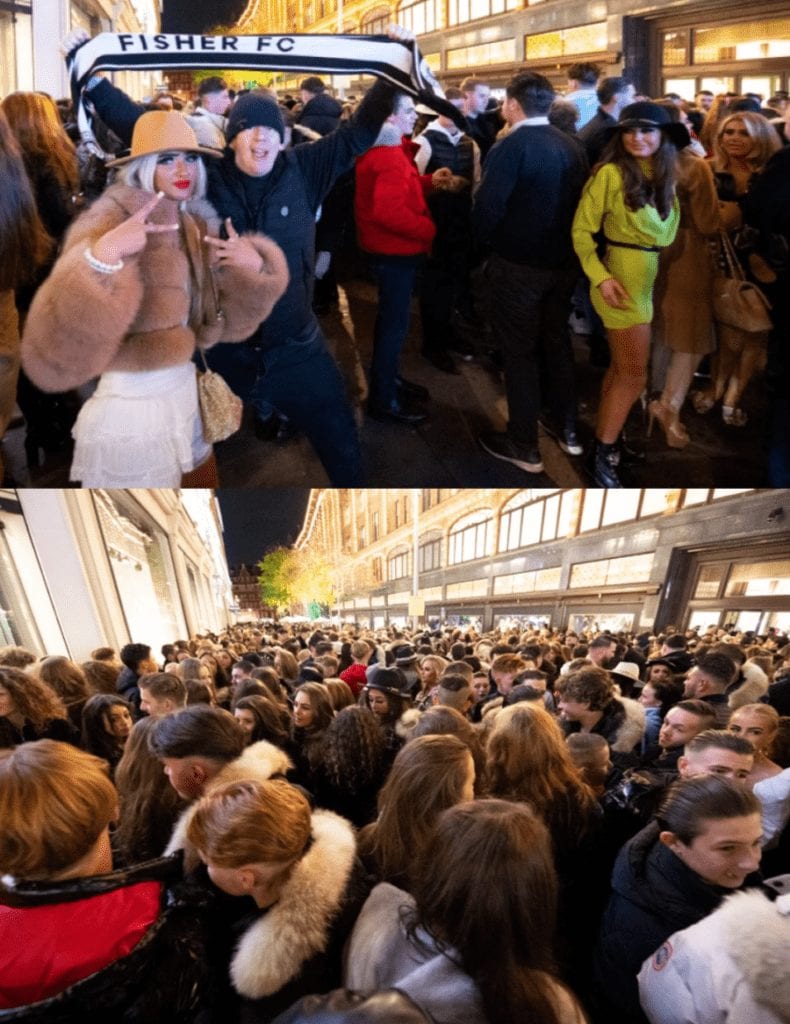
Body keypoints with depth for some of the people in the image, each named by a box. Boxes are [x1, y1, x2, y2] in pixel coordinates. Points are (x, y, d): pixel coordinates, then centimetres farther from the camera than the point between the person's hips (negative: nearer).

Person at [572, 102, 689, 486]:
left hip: (648, 279, 8)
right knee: (634, 374, -4)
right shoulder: (610, 173, -13)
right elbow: (582, 230, -13)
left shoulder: (663, 177, 8)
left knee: (622, 368, 14)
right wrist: (600, 276, -19)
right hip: (621, 280, -7)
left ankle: (603, 442, 27)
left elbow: (665, 233, 11)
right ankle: (603, 455, 8)